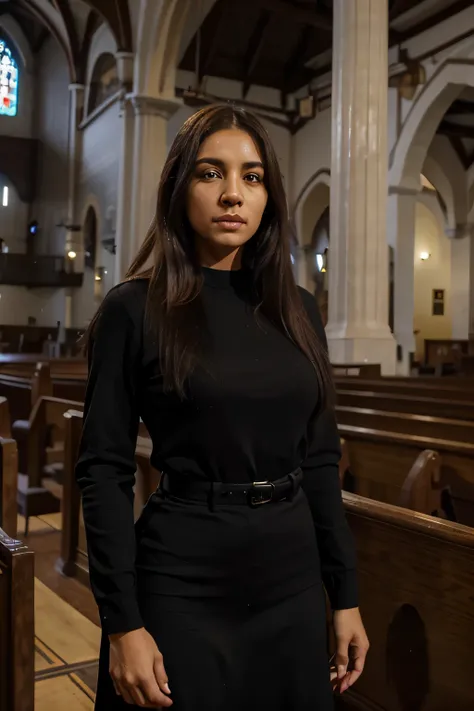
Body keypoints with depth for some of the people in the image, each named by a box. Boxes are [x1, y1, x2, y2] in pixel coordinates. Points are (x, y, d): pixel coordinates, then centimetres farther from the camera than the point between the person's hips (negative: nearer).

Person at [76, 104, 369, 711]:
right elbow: (104, 471, -10)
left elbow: (320, 460, 7)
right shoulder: (134, 309, -8)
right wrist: (122, 625, -13)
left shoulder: (296, 308, 4)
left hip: (293, 581, 5)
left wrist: (346, 594, 6)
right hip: (184, 585, -4)